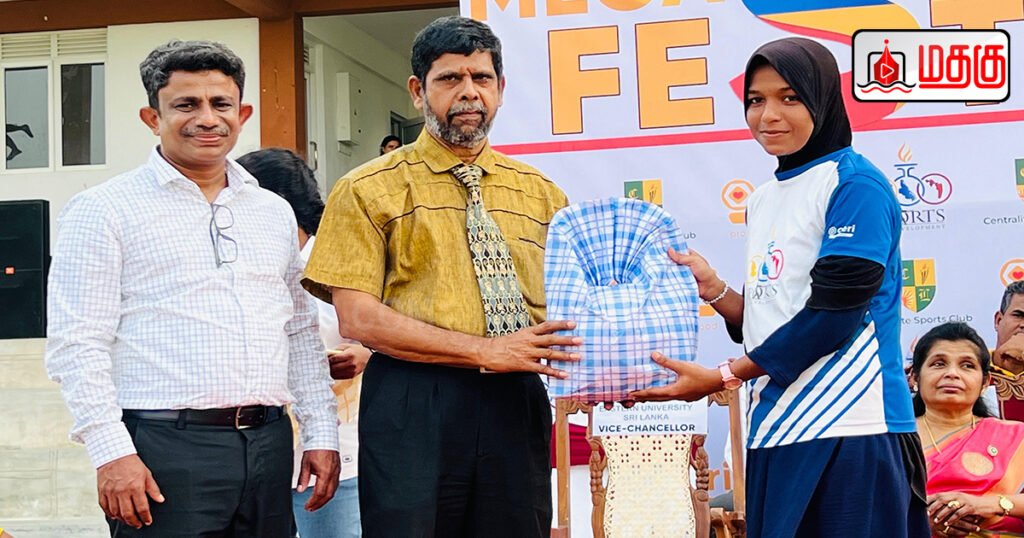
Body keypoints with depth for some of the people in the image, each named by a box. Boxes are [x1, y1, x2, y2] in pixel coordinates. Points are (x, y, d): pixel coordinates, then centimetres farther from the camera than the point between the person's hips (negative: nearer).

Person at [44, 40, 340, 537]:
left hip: (268, 442, 5)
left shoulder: (274, 212, 16)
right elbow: (76, 345, -7)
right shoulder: (104, 209, -1)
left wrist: (320, 432, 11)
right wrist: (111, 452, -15)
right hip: (165, 449, -5)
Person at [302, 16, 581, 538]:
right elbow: (358, 318, -8)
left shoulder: (540, 193, 15)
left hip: (515, 406, 4)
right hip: (413, 409, -3)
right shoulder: (368, 190, 2)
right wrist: (484, 350, -15)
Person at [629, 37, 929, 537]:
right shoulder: (762, 201, 17)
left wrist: (722, 377, -10)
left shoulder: (855, 184, -7)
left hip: (848, 432, -7)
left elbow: (832, 316, -14)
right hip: (776, 432, 7)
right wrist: (711, 289, 1)